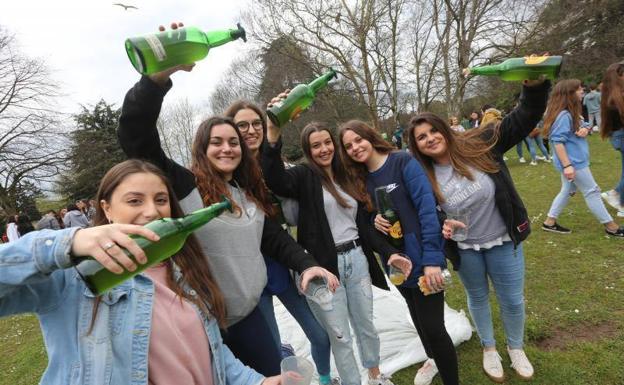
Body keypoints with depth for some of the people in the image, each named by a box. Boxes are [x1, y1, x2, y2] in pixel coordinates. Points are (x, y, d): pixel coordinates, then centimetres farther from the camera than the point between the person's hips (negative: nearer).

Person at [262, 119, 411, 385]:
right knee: (340, 335, 9)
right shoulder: (304, 176, -5)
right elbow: (275, 179, -29)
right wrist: (273, 131, -43)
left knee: (366, 325, 21)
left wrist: (388, 252, -1)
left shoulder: (348, 177, 11)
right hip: (324, 264, -5)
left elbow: (364, 223, 11)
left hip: (356, 259, 5)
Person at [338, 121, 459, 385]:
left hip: (422, 257, -6)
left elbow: (427, 207, -19)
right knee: (418, 316, 24)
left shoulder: (404, 162, -13)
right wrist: (374, 221, -10)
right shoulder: (362, 179, 5)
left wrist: (432, 258, -25)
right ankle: (434, 360, 50)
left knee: (433, 326, -5)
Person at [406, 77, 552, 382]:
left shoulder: (479, 146, -16)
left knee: (512, 301, 14)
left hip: (503, 242, 0)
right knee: (477, 298, 21)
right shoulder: (423, 178, -14)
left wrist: (535, 85, -32)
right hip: (465, 250, 1)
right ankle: (489, 348, 47)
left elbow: (524, 119, -16)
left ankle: (516, 348, 44)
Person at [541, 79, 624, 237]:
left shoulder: (570, 113, 9)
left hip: (574, 160, 10)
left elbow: (576, 129, 17)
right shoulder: (563, 115, -21)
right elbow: (558, 142, -26)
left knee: (567, 190, 15)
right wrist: (567, 165, -29)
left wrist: (585, 129, -8)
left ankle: (550, 222, 19)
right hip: (573, 162, -10)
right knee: (591, 191, 1)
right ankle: (611, 226, 13)